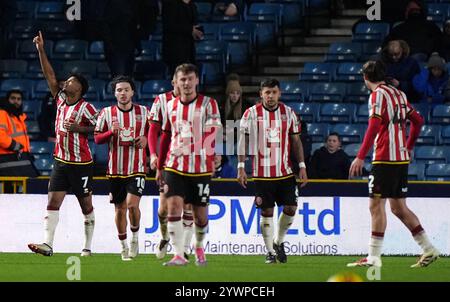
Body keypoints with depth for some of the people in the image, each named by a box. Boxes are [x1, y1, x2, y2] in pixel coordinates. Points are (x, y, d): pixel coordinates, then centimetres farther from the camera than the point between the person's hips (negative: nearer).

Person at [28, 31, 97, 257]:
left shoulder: (86, 108, -11)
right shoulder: (61, 100, 6)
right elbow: (49, 75, 6)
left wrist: (79, 128, -20)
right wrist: (41, 50, 2)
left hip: (81, 164, -6)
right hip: (61, 162, 6)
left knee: (86, 206, 5)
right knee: (53, 202, -6)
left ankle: (88, 247, 14)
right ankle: (47, 244, -13)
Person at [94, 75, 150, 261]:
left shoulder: (143, 112, 2)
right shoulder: (106, 113, 3)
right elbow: (97, 138, 3)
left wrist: (145, 139, -8)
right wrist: (111, 132, -15)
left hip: (137, 168, -2)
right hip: (115, 168, 2)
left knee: (132, 204, -19)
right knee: (120, 209, 8)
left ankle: (135, 237, 5)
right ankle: (124, 247, 22)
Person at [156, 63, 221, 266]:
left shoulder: (208, 104, -2)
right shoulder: (170, 106, 10)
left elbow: (211, 133, -11)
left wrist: (210, 157, -24)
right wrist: (160, 166, 20)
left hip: (200, 167, -2)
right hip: (175, 166, 2)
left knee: (200, 213, 6)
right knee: (173, 206, -14)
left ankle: (199, 248, 32)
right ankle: (178, 255, -14)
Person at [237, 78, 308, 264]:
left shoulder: (288, 113, 5)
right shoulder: (251, 114, -3)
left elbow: (296, 141, 10)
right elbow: (243, 141, -1)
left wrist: (302, 166, 5)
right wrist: (241, 167, -7)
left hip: (285, 172, 3)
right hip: (262, 172, -3)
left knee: (291, 208, -1)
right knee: (266, 212, -1)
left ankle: (279, 242, 22)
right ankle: (270, 251, 8)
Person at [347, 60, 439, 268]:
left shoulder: (378, 94, -8)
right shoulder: (398, 94, 16)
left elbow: (373, 127, -18)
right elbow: (418, 121, 21)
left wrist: (360, 157, -20)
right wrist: (408, 148, 28)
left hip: (385, 158, -8)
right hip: (402, 158, 8)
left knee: (376, 205, -6)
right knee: (398, 207, 13)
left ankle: (373, 257, -9)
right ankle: (428, 249, 11)